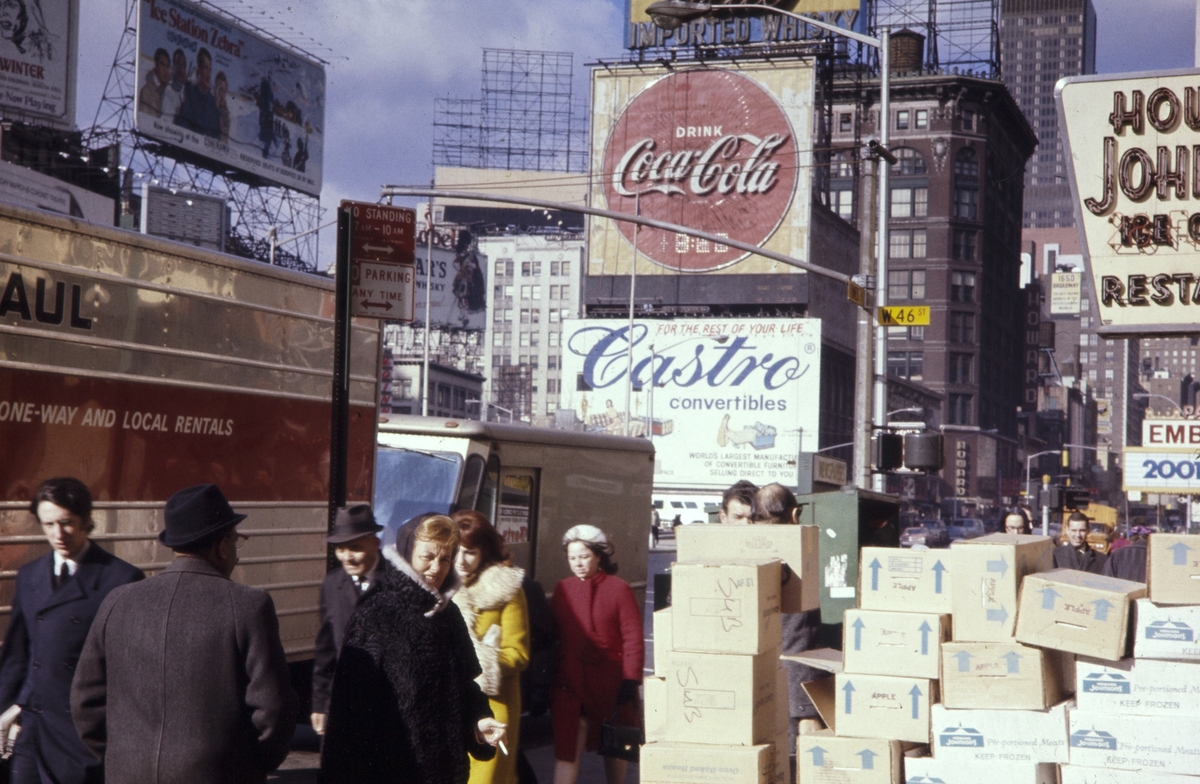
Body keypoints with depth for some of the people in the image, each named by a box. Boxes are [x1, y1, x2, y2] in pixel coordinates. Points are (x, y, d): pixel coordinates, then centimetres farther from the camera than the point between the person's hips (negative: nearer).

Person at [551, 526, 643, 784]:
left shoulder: (618, 588, -7)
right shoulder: (562, 589, 5)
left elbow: (633, 639, -8)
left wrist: (630, 682, -12)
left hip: (610, 683, -2)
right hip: (570, 684, 2)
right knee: (566, 748, -8)